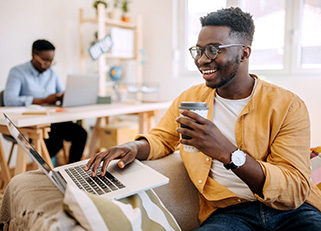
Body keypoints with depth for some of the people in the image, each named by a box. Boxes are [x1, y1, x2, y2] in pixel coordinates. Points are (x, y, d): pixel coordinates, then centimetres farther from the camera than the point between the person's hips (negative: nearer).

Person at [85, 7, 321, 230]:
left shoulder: (288, 106, -4)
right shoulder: (189, 99, 9)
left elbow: (296, 192, -12)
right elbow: (162, 137, 19)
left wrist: (228, 153, -28)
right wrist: (134, 147, -7)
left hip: (292, 211, 0)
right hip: (228, 210, 1)